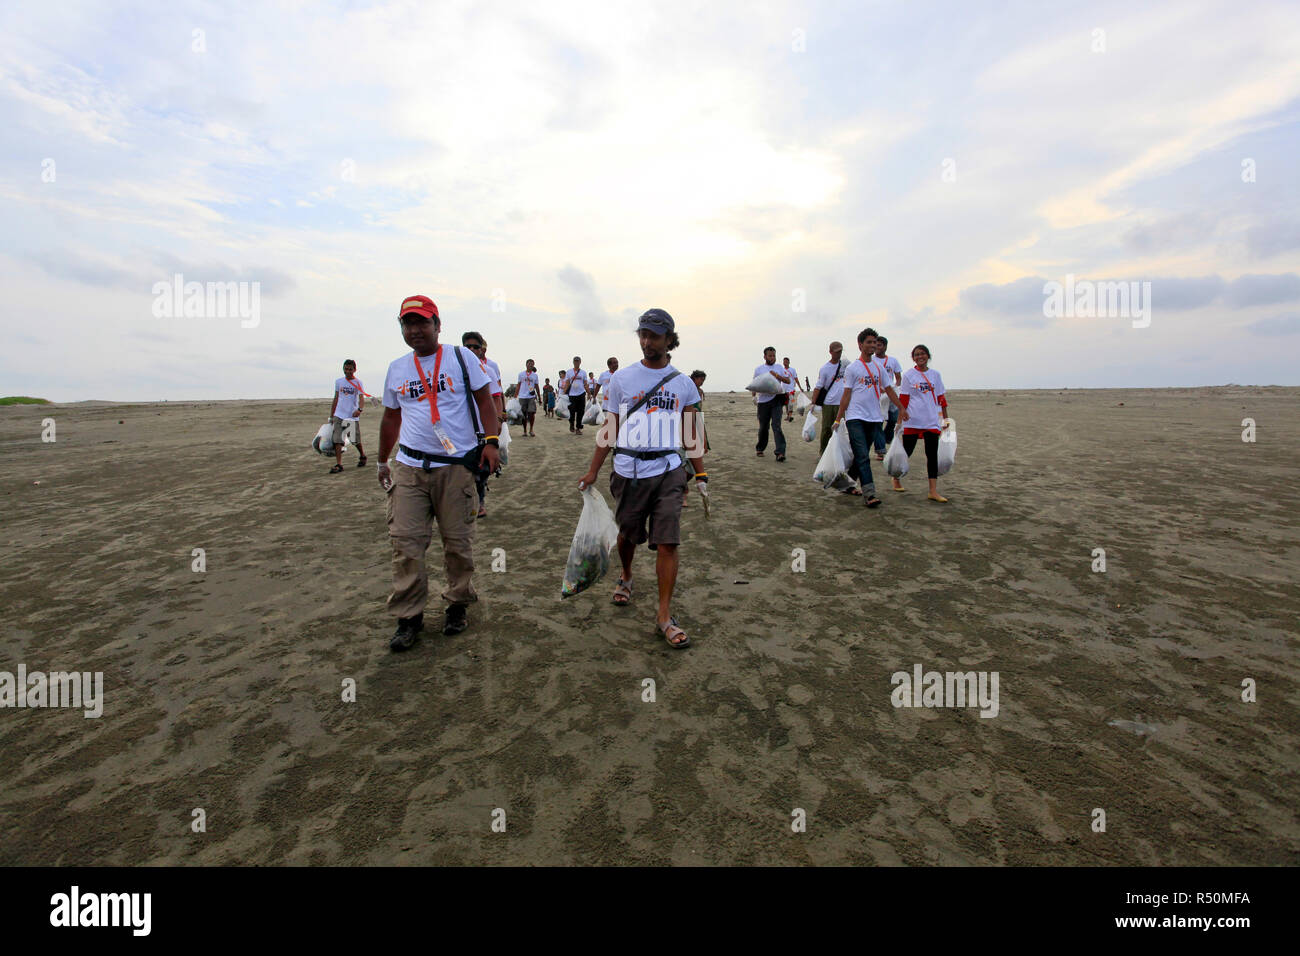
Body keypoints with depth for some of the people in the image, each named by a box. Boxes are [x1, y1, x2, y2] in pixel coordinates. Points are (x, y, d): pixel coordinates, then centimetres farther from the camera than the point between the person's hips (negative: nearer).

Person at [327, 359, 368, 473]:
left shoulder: (358, 382, -1)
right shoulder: (338, 381, 10)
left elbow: (361, 398, -13)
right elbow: (335, 399, 17)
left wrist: (359, 409, -34)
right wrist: (331, 416, 16)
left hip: (353, 416, -3)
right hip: (339, 415, 3)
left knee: (355, 441, 5)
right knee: (337, 440, -7)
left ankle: (363, 456, 31)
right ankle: (338, 464, -7)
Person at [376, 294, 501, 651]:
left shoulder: (461, 358, 4)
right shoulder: (396, 369, 14)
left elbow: (485, 399, 3)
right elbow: (391, 417, 22)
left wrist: (490, 441, -9)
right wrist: (382, 462, 26)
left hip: (456, 465, -3)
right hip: (409, 467, 3)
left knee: (458, 541, 4)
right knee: (405, 541, -2)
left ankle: (457, 605, 23)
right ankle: (409, 617, 10)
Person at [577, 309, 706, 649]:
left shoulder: (683, 384, 7)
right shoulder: (621, 379, 4)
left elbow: (690, 434, 12)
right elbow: (610, 429, 7)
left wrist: (701, 476, 10)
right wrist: (593, 471, 4)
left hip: (668, 471, 0)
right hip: (629, 471, 0)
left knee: (667, 543, -5)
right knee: (628, 533, 15)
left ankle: (665, 616, 4)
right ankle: (625, 578, 46)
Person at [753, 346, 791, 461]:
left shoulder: (779, 368, 11)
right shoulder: (758, 369, 8)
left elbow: (788, 381, 6)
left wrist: (776, 375, -9)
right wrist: (754, 395, -9)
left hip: (776, 400, 0)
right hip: (763, 401, 1)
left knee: (776, 425, -12)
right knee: (763, 427, 9)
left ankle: (780, 452, -17)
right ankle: (760, 448, 31)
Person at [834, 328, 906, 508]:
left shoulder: (879, 367, 15)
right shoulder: (852, 368, -1)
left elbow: (889, 389, 21)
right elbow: (846, 395, -1)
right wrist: (838, 419, -5)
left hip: (874, 418, 6)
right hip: (855, 418, -5)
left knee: (861, 455, 10)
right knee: (862, 456, -12)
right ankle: (869, 493, -17)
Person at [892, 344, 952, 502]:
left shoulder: (935, 375, 11)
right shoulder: (908, 375, 2)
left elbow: (941, 397, 14)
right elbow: (903, 397, 2)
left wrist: (946, 417, 12)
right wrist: (902, 412, -7)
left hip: (932, 421, 3)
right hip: (912, 420, -3)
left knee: (932, 454, -2)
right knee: (906, 452, 2)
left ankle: (933, 491, -2)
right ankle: (896, 478, 27)